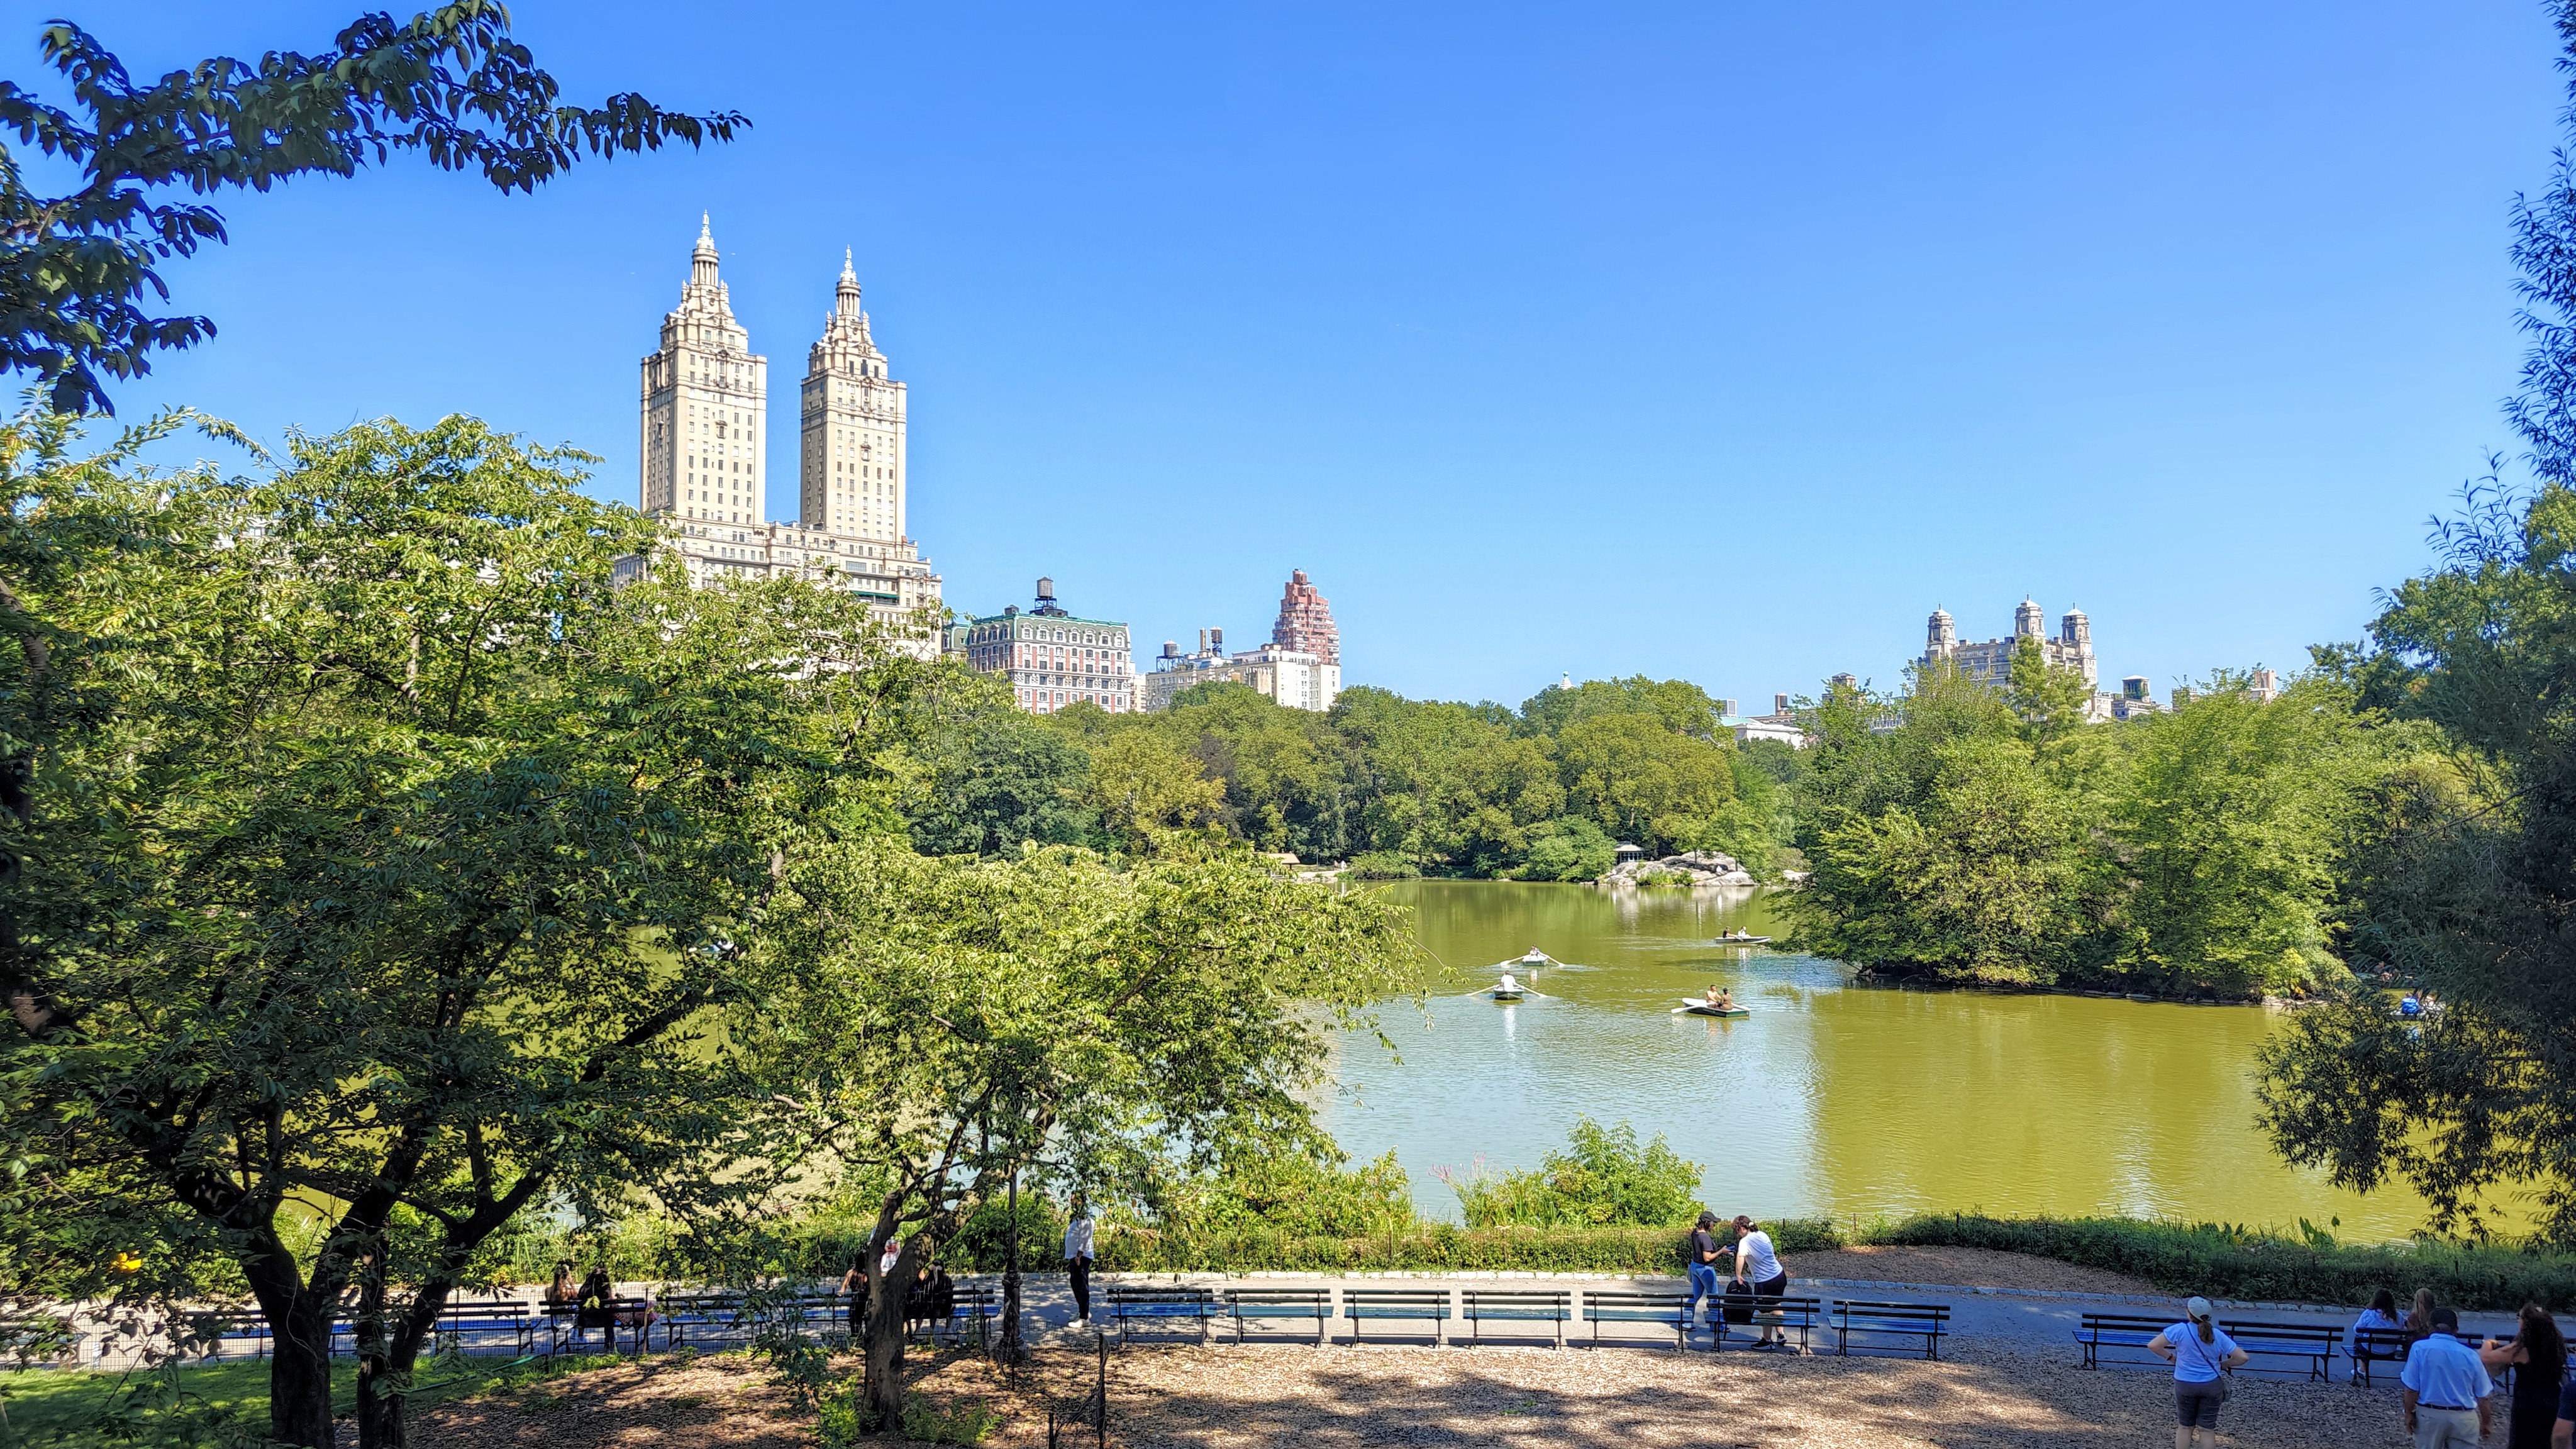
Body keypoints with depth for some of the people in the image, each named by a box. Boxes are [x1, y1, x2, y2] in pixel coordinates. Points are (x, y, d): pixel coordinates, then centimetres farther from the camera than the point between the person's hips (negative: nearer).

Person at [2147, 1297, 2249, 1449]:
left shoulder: (2180, 1330, -17)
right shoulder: (2218, 1335, -9)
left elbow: (2153, 1345, -19)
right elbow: (2243, 1357, -6)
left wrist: (2171, 1357, -3)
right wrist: (2223, 1365, 8)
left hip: (2185, 1385, -1)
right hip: (2211, 1386, 1)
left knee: (2185, 1427, 14)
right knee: (2208, 1429, 10)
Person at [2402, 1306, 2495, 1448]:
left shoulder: (2420, 1348, -12)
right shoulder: (2470, 1354, -7)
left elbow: (2412, 1388, -12)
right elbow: (2482, 1395, 1)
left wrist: (2409, 1413, 1)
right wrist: (2486, 1421, 16)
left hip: (2429, 1415, -1)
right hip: (2464, 1417, 1)